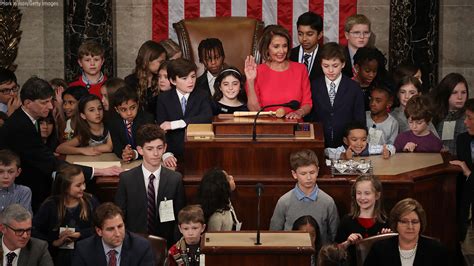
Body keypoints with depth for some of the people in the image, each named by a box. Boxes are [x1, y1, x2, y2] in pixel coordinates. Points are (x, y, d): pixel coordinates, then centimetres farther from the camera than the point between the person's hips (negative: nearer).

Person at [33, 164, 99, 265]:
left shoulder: (90, 202, 5)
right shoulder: (50, 206, 1)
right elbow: (33, 230, -5)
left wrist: (78, 234, -12)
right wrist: (54, 242, -10)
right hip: (58, 256, -1)